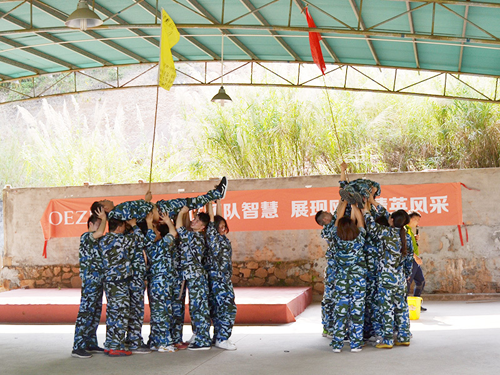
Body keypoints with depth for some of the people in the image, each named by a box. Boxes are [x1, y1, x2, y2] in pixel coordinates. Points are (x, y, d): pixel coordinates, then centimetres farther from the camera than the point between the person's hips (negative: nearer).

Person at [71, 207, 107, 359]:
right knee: (85, 312, -11)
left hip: (98, 281, 10)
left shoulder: (97, 240, 20)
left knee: (95, 313, 12)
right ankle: (77, 347, -10)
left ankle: (91, 343, 19)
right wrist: (104, 218, -13)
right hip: (90, 280, -9)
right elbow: (99, 232, -26)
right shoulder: (86, 237, -8)